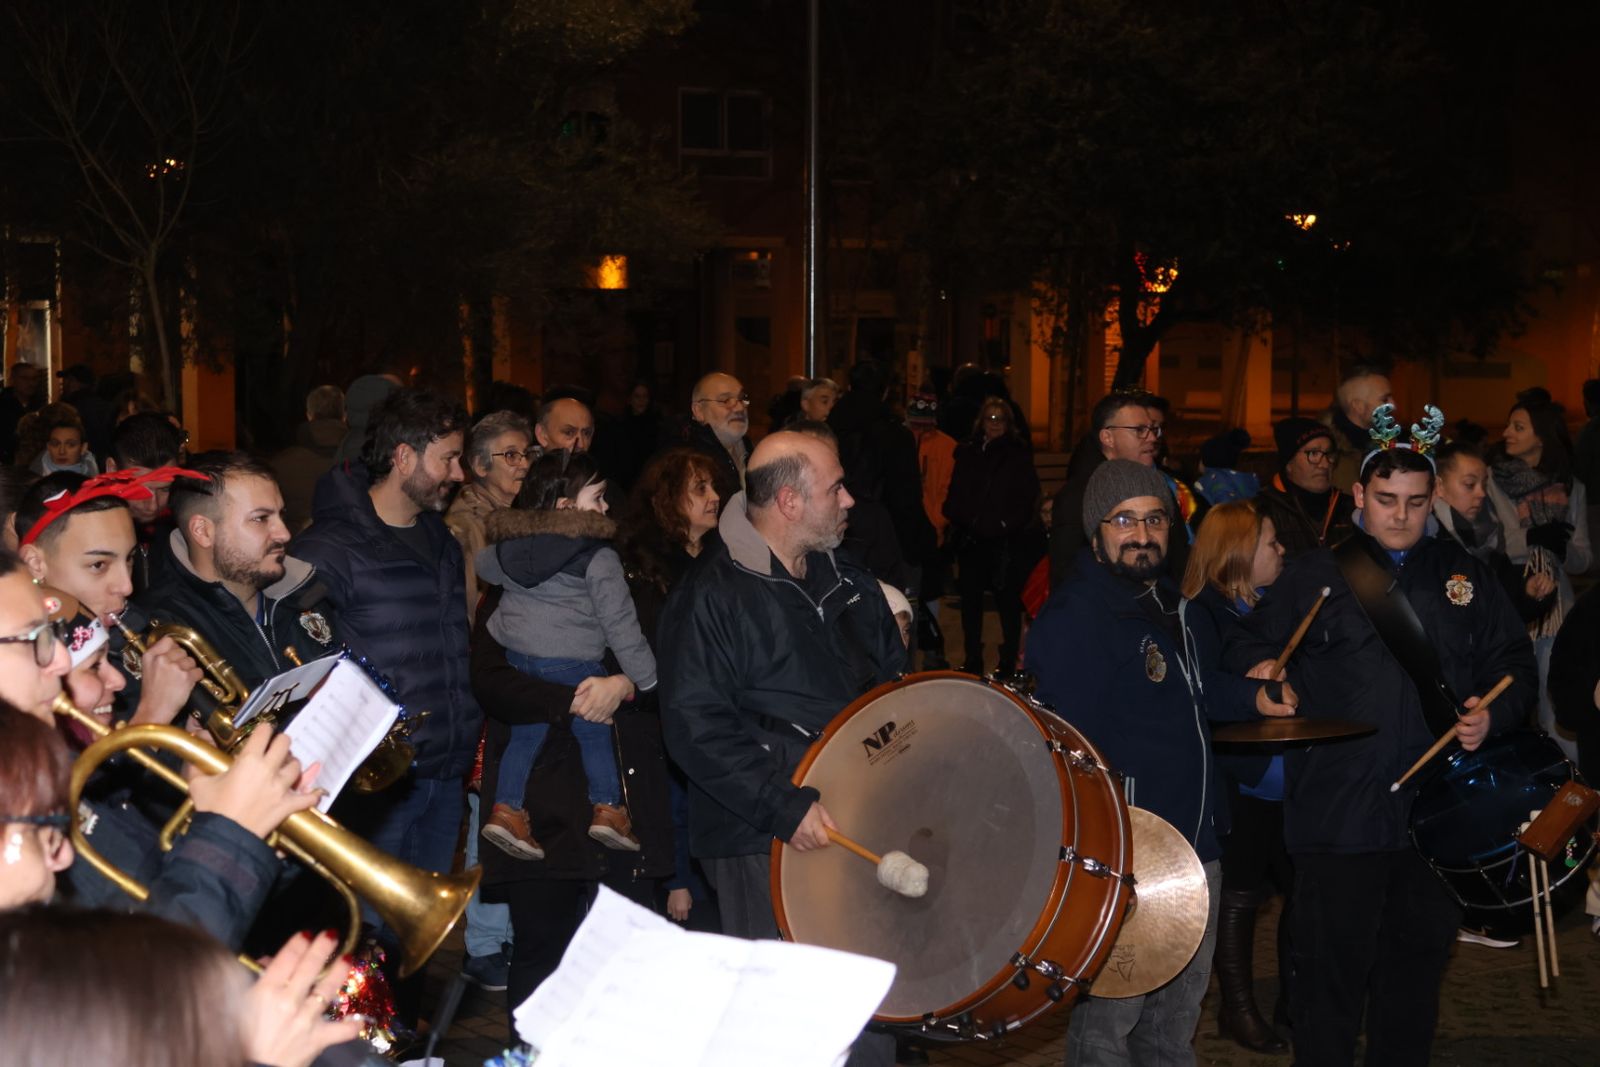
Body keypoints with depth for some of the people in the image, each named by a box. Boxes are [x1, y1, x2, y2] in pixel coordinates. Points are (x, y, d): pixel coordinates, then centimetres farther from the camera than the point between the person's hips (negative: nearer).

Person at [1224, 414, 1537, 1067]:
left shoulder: (1466, 577, 11)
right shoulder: (1314, 577, 2)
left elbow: (1516, 664, 14)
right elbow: (1246, 650, 0)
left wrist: (1494, 713, -5)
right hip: (1340, 812, -3)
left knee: (1420, 957, 14)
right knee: (1335, 964, 1)